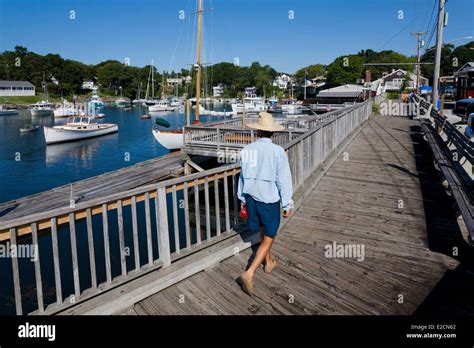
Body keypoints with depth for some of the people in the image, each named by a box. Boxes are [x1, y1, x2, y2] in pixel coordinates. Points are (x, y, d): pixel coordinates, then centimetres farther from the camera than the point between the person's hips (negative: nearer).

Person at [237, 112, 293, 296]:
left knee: (263, 231, 25)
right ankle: (249, 273, -3)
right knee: (268, 238, 7)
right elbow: (284, 180, -13)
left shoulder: (247, 150, -4)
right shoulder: (277, 151, -17)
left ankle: (268, 262, 45)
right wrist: (287, 205, -4)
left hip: (251, 197, 5)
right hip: (269, 200, -5)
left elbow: (243, 176, 6)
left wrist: (242, 198, 19)